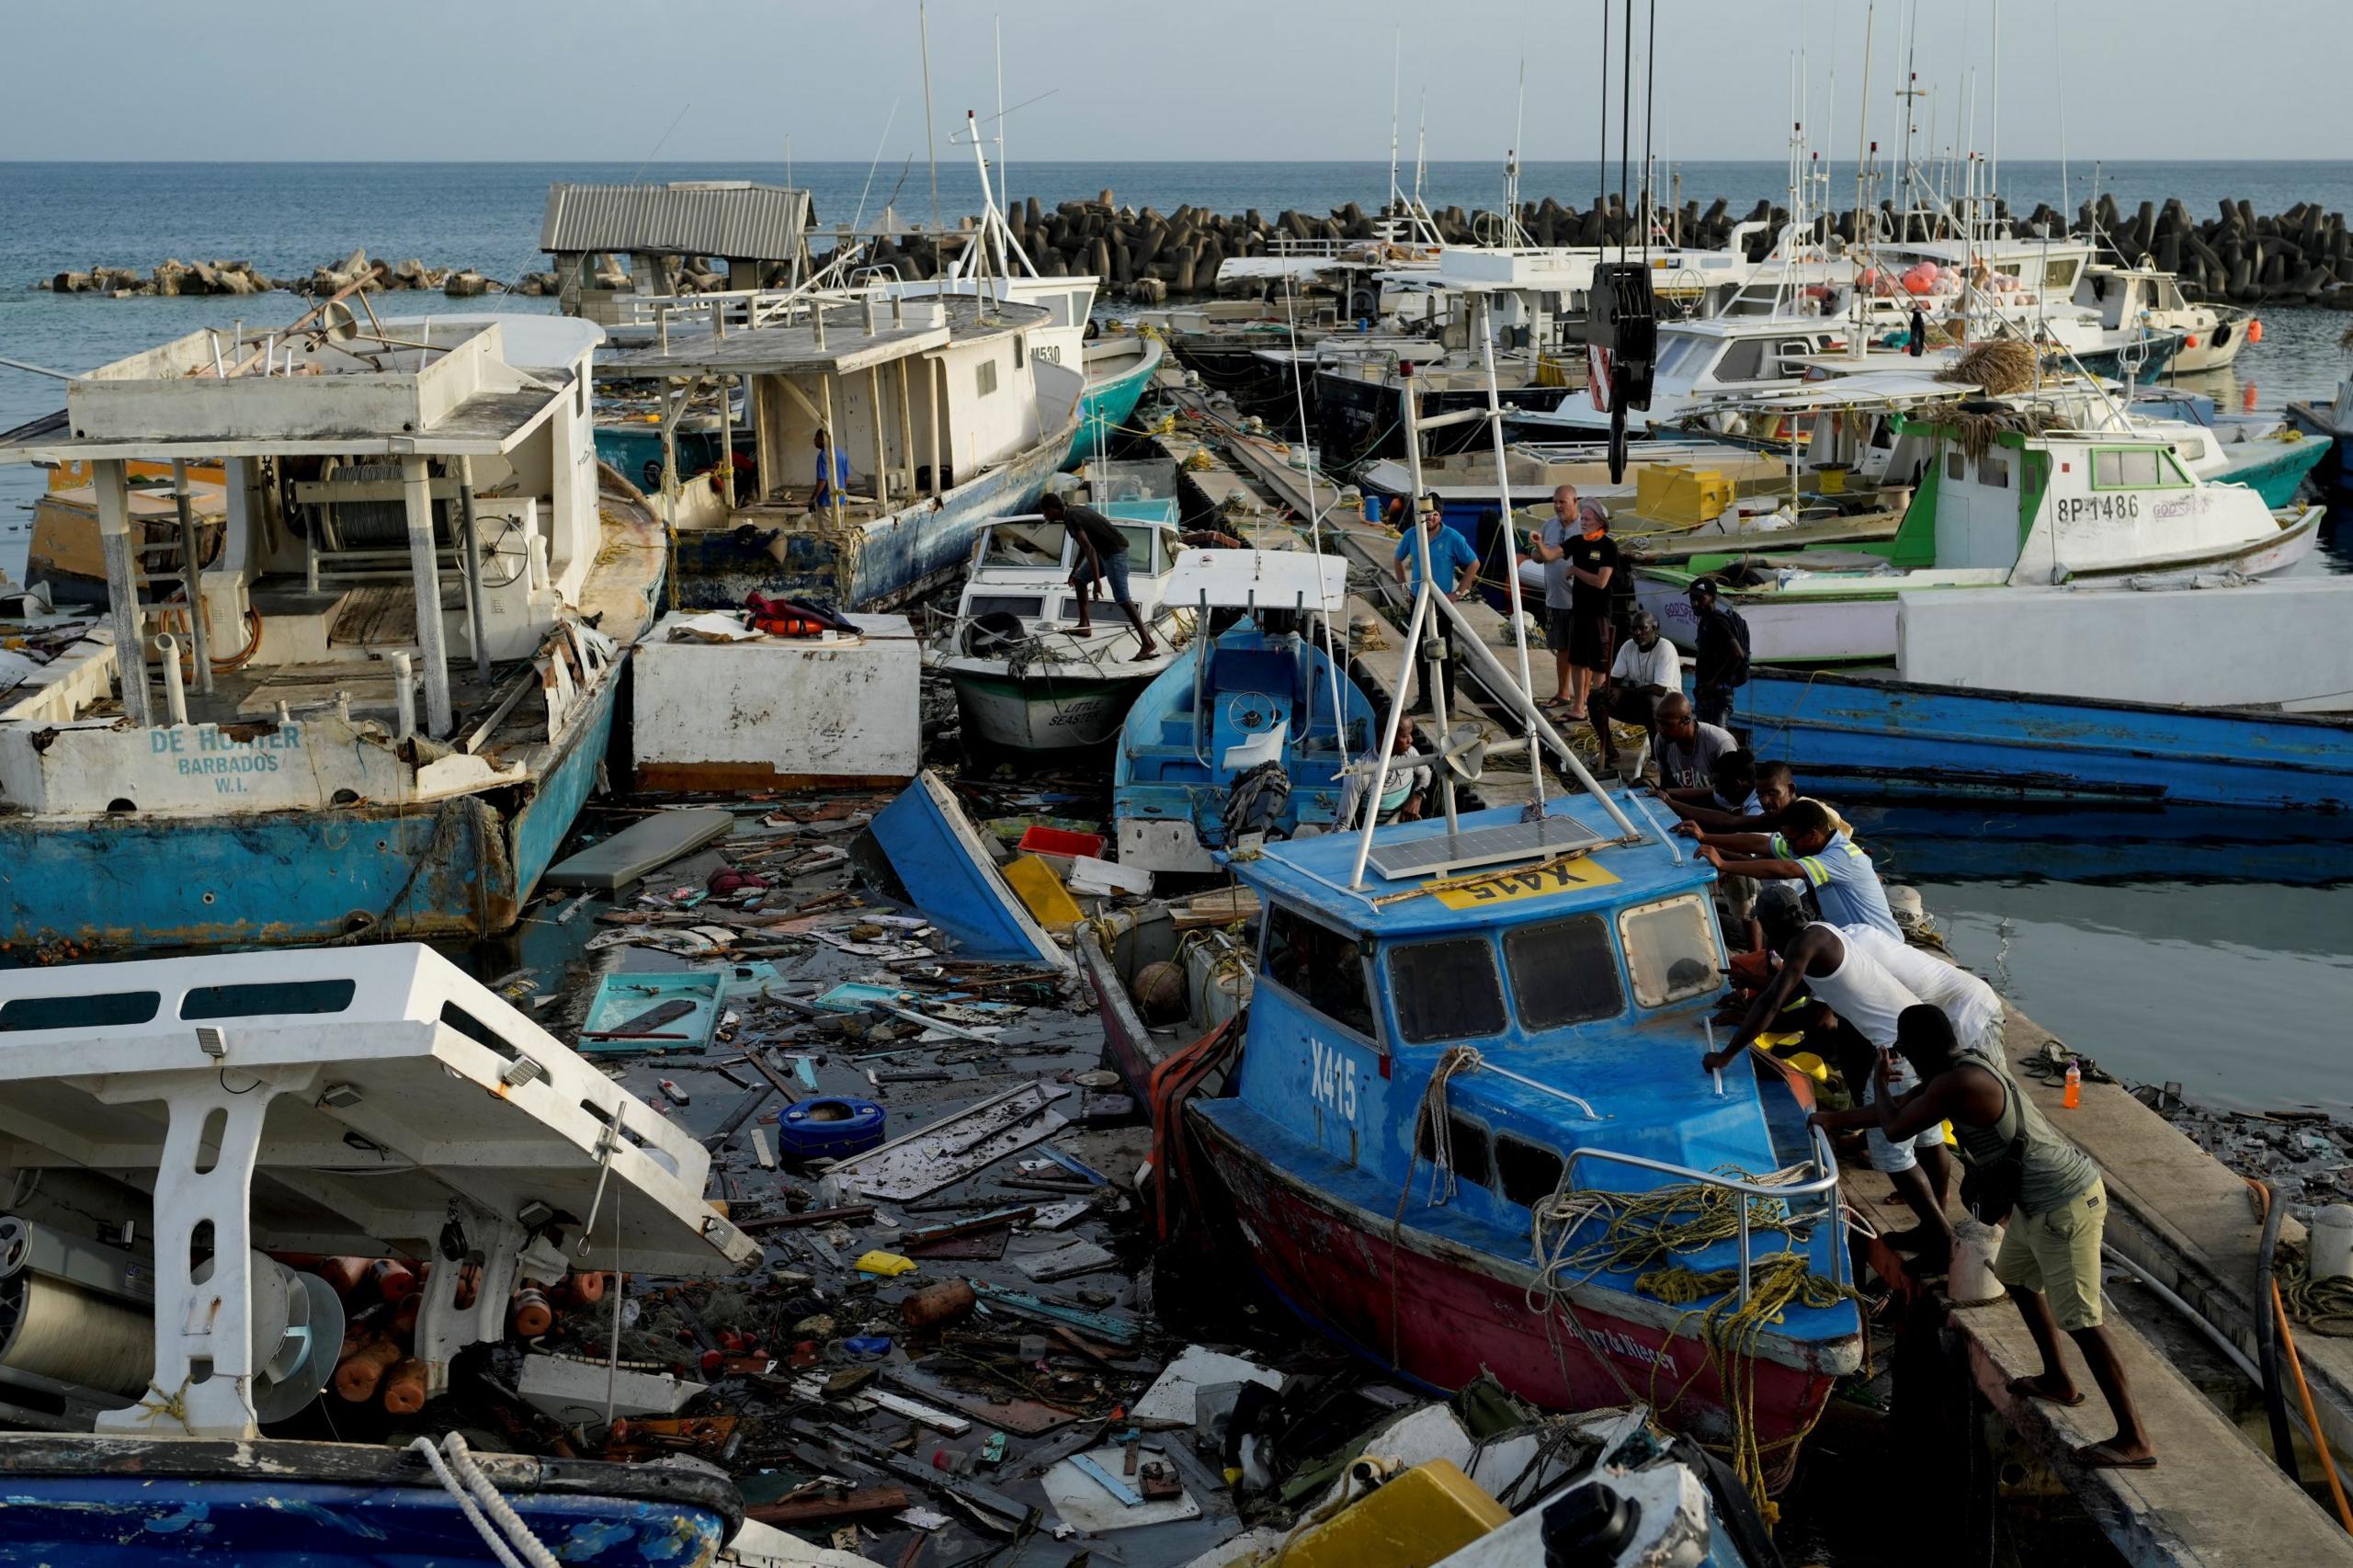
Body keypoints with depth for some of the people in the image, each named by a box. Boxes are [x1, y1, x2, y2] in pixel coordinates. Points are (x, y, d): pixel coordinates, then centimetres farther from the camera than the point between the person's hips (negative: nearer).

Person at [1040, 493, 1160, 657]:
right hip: (1106, 551, 10)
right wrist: (1074, 570, 37)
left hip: (1114, 552, -10)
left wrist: (1097, 582, -26)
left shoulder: (1070, 519, -16)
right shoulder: (1075, 511, 15)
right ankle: (1084, 626, 25)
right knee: (1079, 578, 22)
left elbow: (1089, 549, -24)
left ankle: (1148, 644, -25)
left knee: (1122, 599, -18)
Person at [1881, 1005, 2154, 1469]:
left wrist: (1877, 1085, 5)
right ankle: (2058, 1381, 42)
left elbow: (1895, 1128, -14)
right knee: (2016, 1275, 29)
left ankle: (2134, 1440, -12)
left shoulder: (1954, 1084, -21)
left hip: (2063, 1204, -11)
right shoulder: (1974, 1062, 10)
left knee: (2078, 1318, -11)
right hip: (2040, 1198, 11)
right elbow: (1910, 1103, 24)